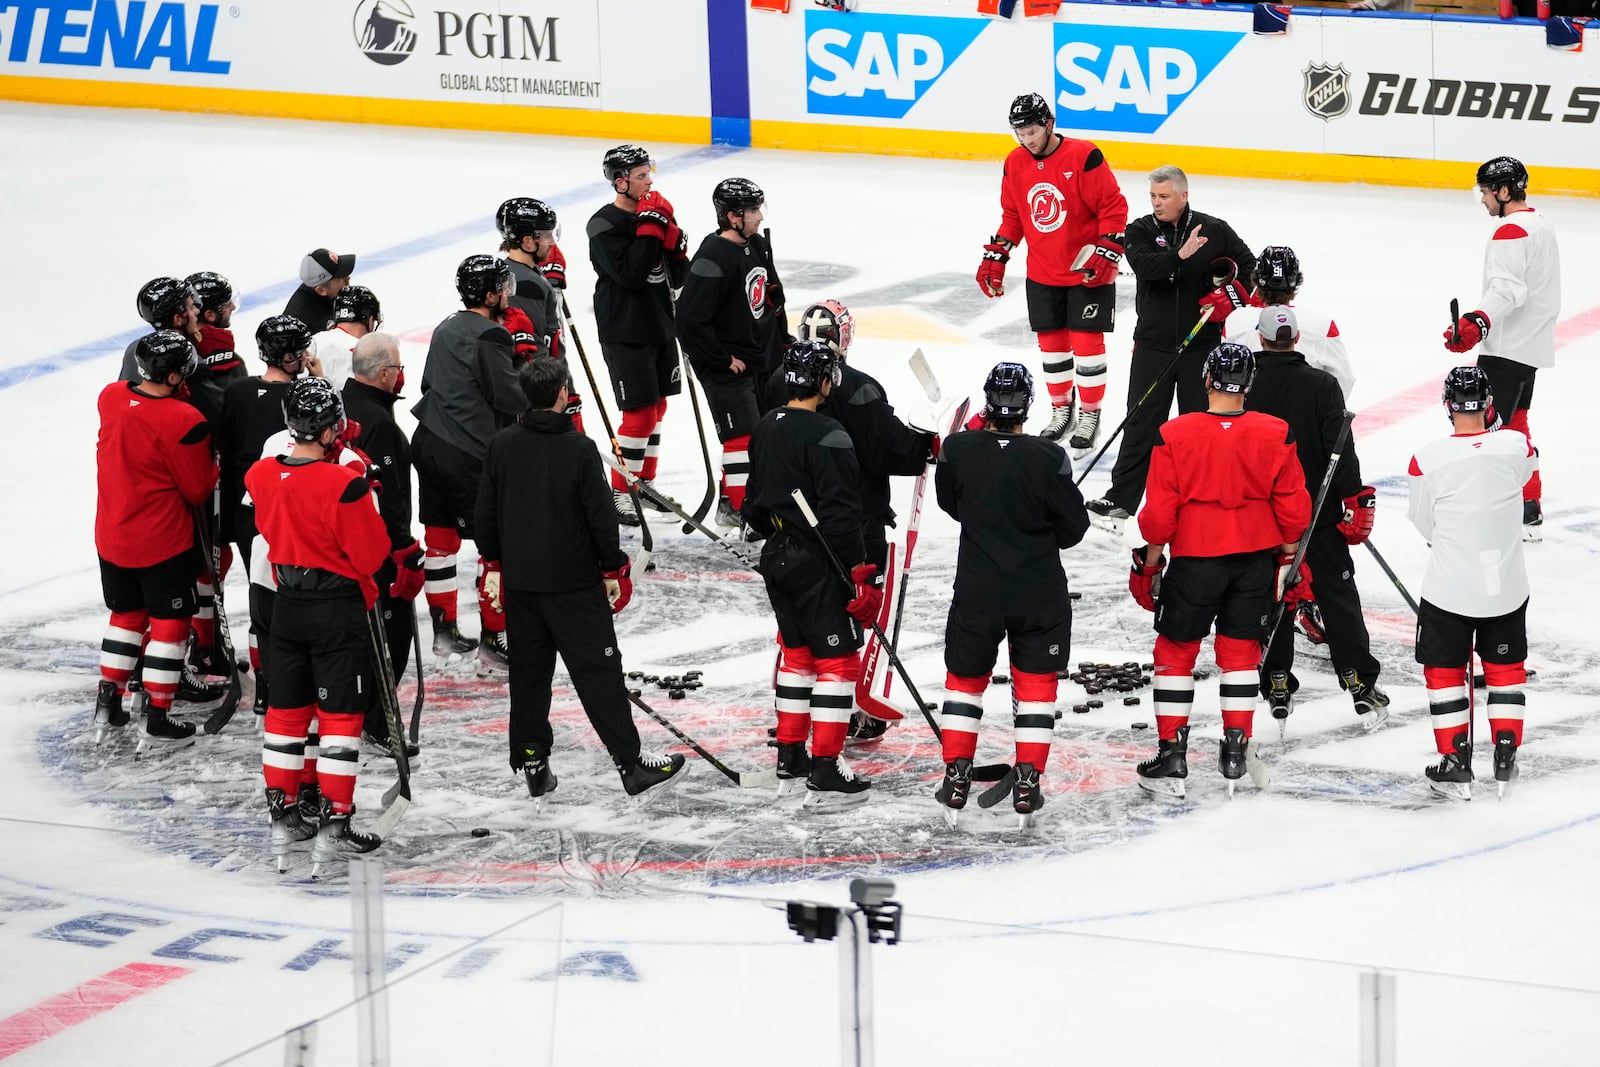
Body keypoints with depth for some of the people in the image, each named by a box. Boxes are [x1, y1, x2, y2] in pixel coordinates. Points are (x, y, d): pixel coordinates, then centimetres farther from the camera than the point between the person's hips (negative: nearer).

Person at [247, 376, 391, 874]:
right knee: (340, 715, 2)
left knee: (287, 709, 16)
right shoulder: (344, 485, -23)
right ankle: (334, 825, 3)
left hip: (287, 605, 6)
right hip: (339, 606, -6)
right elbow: (372, 554, -15)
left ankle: (282, 815, 23)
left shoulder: (261, 475, -5)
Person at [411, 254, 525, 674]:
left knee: (441, 538, 18)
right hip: (470, 455, -9)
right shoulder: (489, 337, -15)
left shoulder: (446, 329, 12)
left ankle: (443, 632, 27)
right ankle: (492, 645, -2)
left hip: (429, 443, 9)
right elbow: (513, 398, -17)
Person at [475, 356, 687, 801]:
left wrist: (493, 564, 18)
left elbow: (484, 513, 6)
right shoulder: (578, 449, -16)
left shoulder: (502, 446, -2)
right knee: (598, 670, -1)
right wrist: (613, 569, 0)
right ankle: (630, 762, 0)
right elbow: (600, 516, -13)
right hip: (574, 582, -5)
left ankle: (532, 763, 17)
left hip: (520, 581, 5)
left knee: (528, 670, 14)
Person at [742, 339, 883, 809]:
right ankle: (825, 775, -5)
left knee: (796, 653, 20)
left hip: (777, 558, 9)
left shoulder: (766, 429, 7)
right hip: (817, 564, -9)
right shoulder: (827, 437, -19)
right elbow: (839, 513, -22)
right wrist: (861, 573, -17)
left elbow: (754, 503, 17)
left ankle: (790, 761, 26)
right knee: (838, 661, -2)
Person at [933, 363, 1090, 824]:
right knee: (1035, 682, 12)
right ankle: (1027, 783, 9)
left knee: (965, 678, 18)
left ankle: (956, 779, 14)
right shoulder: (1047, 458, -16)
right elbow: (1074, 526, -6)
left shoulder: (958, 450, -11)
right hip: (1040, 594, -1)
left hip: (976, 591, 1)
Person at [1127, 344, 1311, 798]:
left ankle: (1171, 757, 9)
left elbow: (1160, 510, -9)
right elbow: (1293, 505, -1)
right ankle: (1236, 752, 17)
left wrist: (1151, 558, 5)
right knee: (1240, 650, 15)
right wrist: (1290, 555, 12)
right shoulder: (1275, 435, -8)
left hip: (1195, 559, -2)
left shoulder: (1174, 436, -14)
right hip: (1256, 558, 2)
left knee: (1176, 652, 9)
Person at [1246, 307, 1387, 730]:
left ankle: (1277, 687, 13)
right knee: (1338, 596, 4)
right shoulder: (1321, 385, -9)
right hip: (1318, 511, -1)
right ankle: (1361, 686, 0)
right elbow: (1340, 447, -13)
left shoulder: (1244, 386, -6)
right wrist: (1356, 499, -6)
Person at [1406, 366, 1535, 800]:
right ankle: (1505, 761, 23)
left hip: (1449, 589, -2)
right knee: (1506, 667, 21)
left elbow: (1424, 523, -3)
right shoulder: (1516, 446, -12)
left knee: (1445, 673, 14)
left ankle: (1456, 767, 14)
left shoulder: (1427, 460, -18)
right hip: (1507, 586, 2)